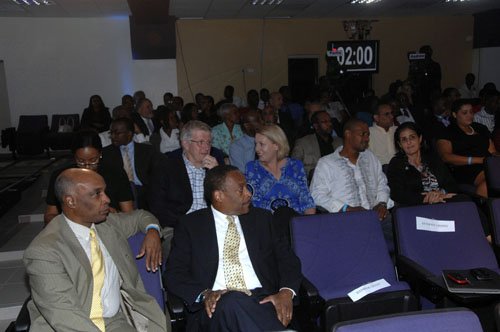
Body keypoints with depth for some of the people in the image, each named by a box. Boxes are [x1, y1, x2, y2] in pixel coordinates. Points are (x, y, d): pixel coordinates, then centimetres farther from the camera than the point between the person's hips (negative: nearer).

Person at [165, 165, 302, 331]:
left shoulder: (262, 218, 17)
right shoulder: (190, 224, 10)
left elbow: (288, 258, 14)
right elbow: (174, 273, 5)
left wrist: (286, 292, -7)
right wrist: (204, 294, -15)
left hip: (262, 299, 2)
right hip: (218, 307, -1)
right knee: (232, 301, -35)